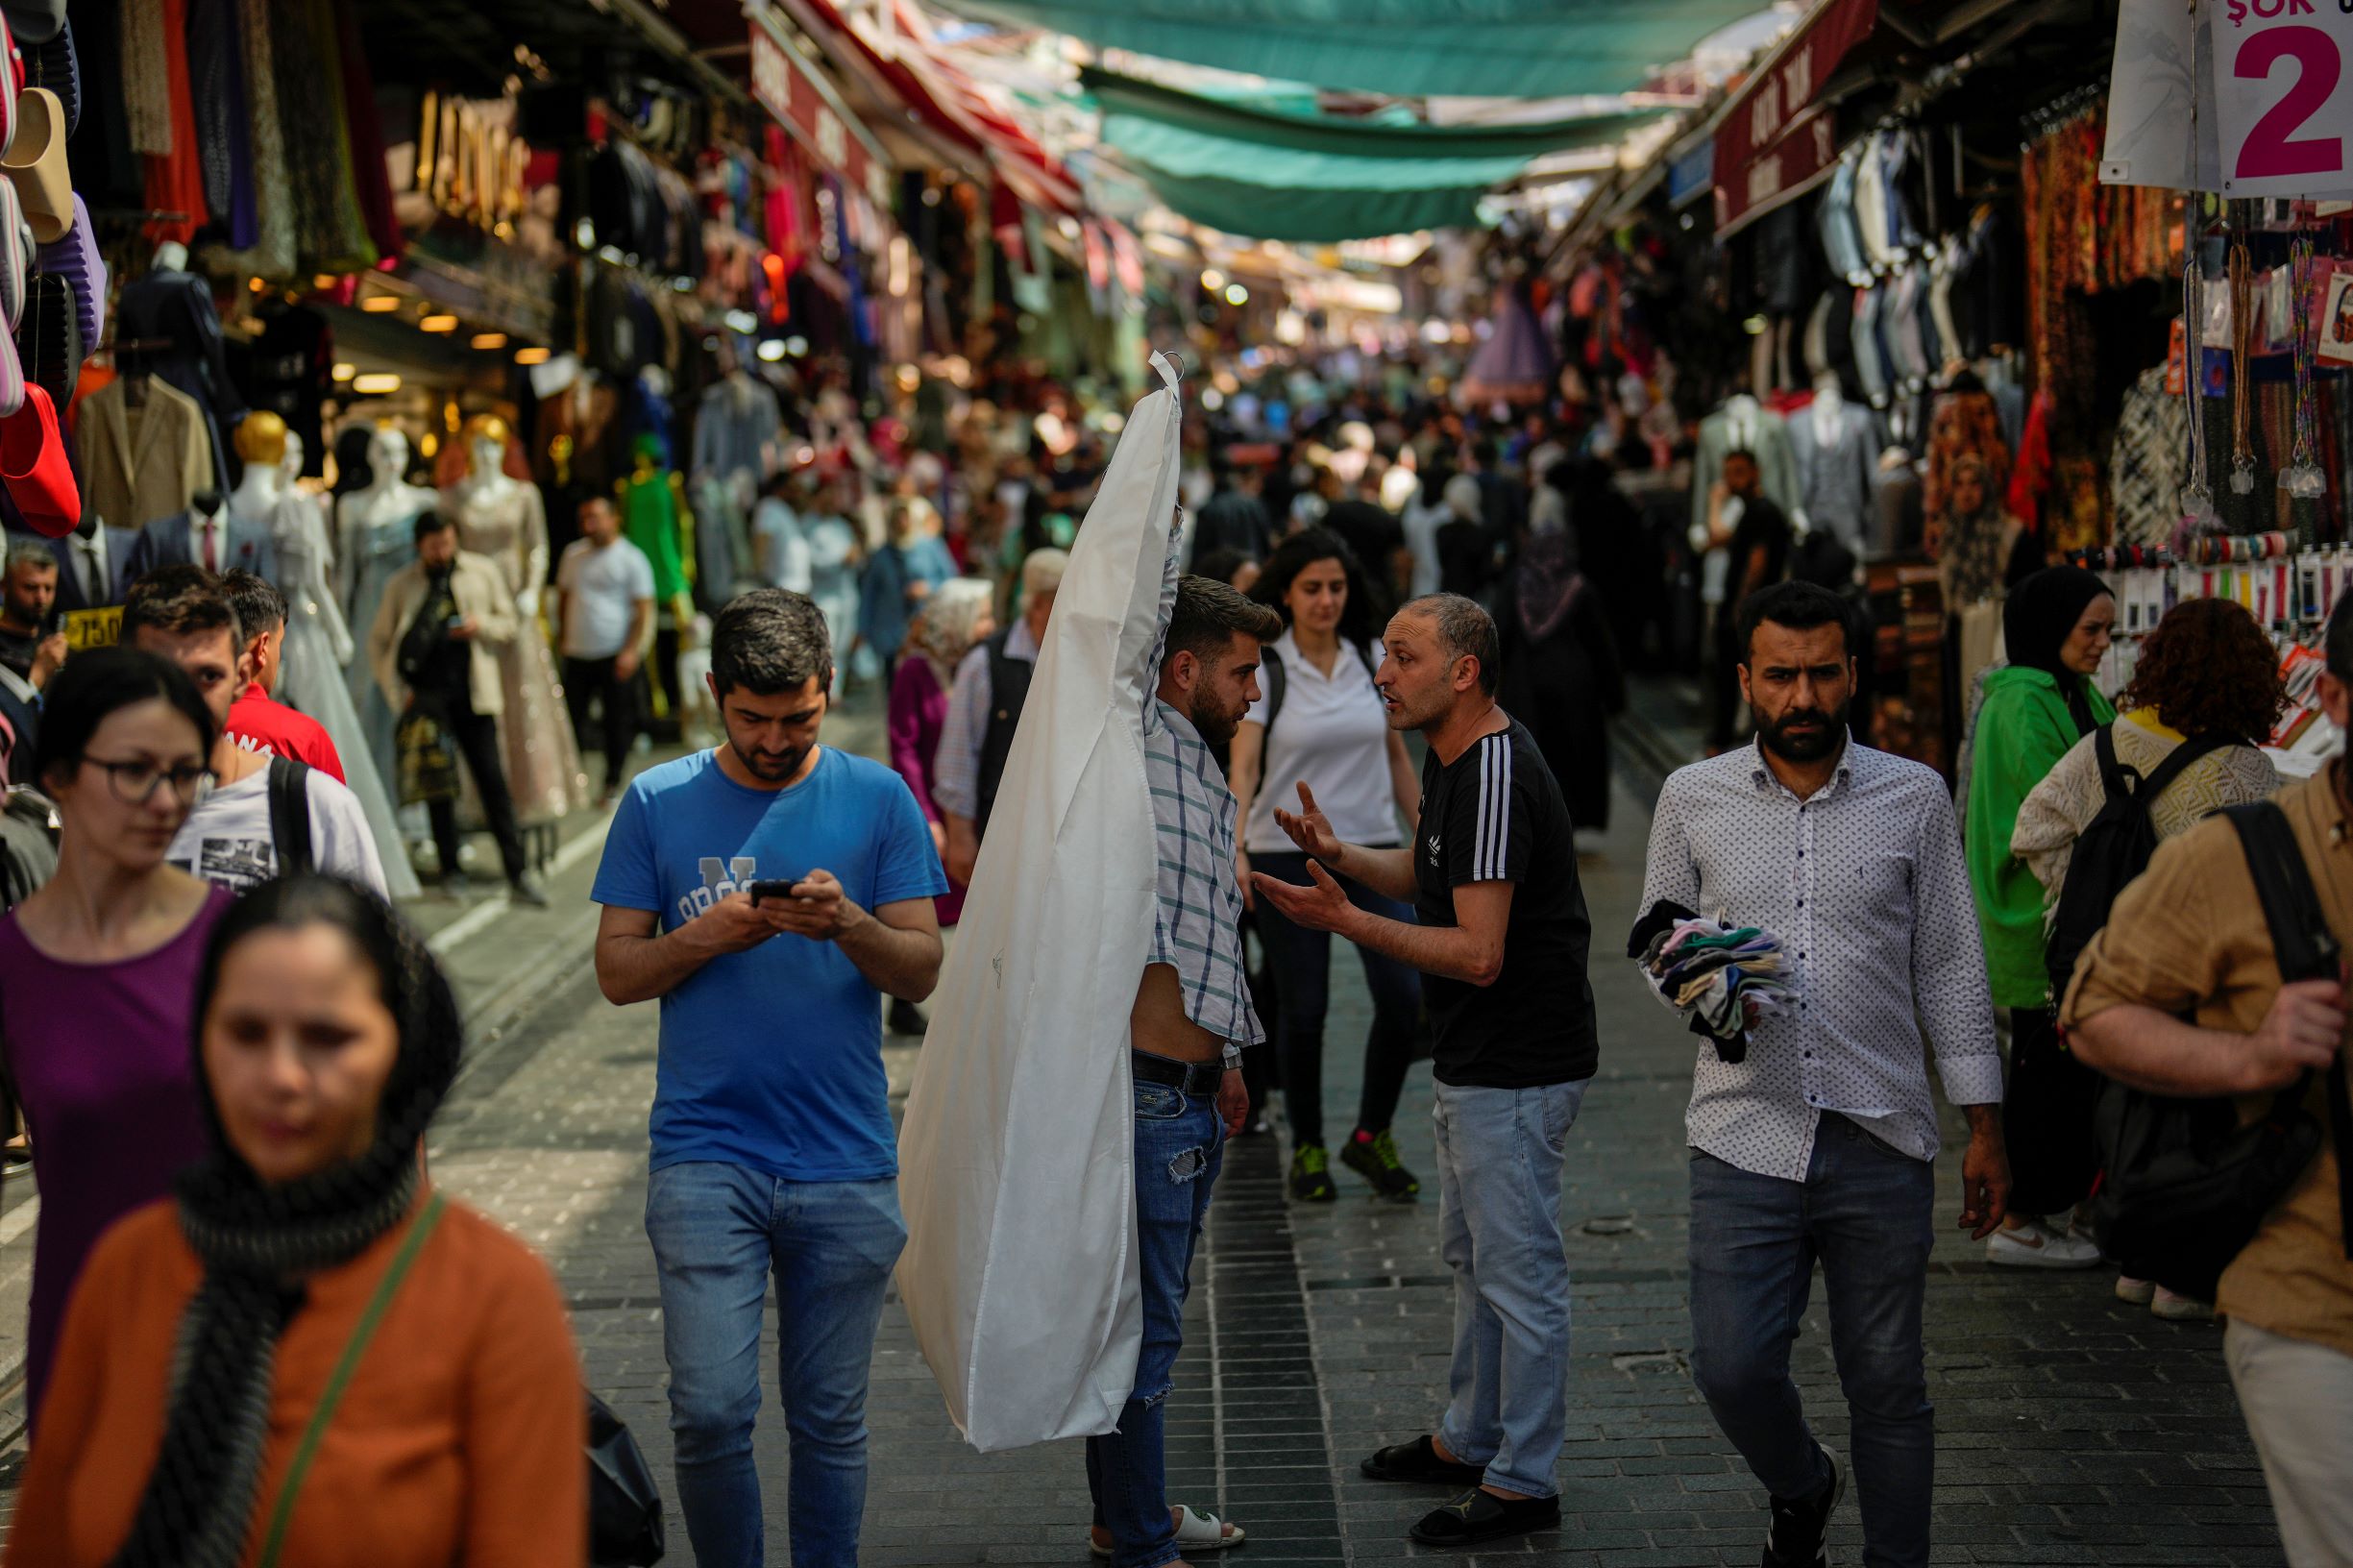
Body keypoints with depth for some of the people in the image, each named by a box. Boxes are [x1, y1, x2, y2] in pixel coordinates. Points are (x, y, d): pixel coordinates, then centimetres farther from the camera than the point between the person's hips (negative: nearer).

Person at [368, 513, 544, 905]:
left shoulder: (484, 573, 8)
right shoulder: (401, 585, 7)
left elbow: (511, 623, 12)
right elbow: (378, 642, 11)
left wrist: (481, 626, -9)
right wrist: (397, 691, 0)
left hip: (472, 694, 0)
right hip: (426, 695, 0)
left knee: (493, 780, -4)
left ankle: (518, 872, -4)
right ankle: (451, 872, 13)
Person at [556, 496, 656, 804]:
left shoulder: (631, 559, -4)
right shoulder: (573, 553, 10)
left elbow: (644, 611, -6)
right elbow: (563, 596, 22)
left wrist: (632, 651, -14)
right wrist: (564, 636, 14)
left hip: (616, 655, -4)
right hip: (577, 653, 4)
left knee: (618, 723, 2)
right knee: (573, 719, 3)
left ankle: (613, 784, 13)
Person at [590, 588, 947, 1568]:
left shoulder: (877, 799, 5)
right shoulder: (658, 803, 5)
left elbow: (922, 972, 1)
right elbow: (617, 972, 4)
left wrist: (849, 924, -18)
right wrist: (707, 936, -14)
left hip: (845, 1162, 1)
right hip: (705, 1155, -1)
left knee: (830, 1417, 6)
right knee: (710, 1411, -8)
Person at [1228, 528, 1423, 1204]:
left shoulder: (1373, 661, 6)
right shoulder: (1260, 668, -7)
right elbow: (1243, 764, -16)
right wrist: (1235, 847, -30)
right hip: (1287, 855, -3)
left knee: (1404, 996, -7)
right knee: (1303, 1008, 2)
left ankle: (1372, 1136, 12)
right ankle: (1307, 1148, 22)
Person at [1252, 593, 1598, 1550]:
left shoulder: (1497, 779, -24)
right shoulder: (1453, 761, 8)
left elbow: (1478, 954, -28)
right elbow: (1429, 875, 23)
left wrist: (1348, 923, -26)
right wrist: (1340, 855, 6)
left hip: (1517, 1070, -11)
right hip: (1474, 1064, 11)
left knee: (1518, 1269, -1)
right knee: (1471, 1256, 21)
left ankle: (1523, 1481, 9)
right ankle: (1469, 1443, 35)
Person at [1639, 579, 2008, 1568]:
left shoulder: (1914, 799, 3)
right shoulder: (1692, 798, 5)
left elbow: (1950, 969, 6)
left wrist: (1984, 1128, 4)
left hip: (1881, 1141, 0)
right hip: (1746, 1133, 1)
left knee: (1886, 1384, 5)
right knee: (1732, 1366, -4)